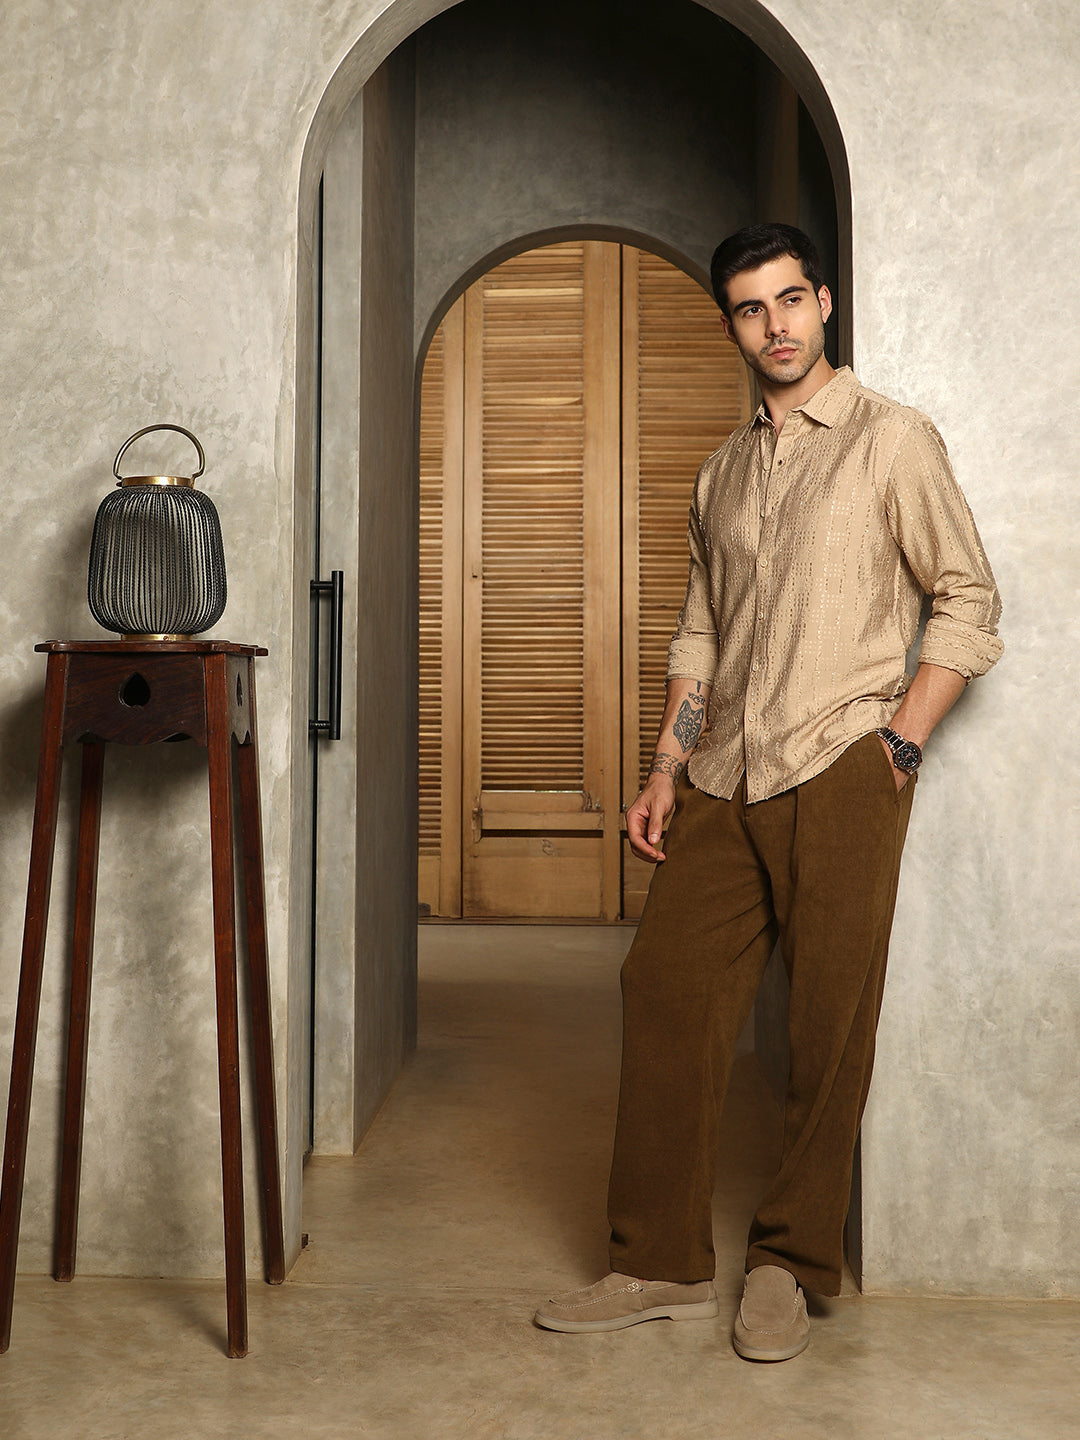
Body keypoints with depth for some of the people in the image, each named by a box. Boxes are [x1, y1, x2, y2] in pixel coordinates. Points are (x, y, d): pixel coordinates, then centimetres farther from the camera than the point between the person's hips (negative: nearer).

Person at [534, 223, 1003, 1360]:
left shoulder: (892, 439, 3)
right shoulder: (721, 471, 19)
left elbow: (970, 604, 1)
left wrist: (897, 742, -7)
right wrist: (665, 769, 11)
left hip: (838, 771, -5)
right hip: (725, 777, 5)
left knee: (829, 1023, -1)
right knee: (665, 990, 1)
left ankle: (789, 1266, 16)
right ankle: (662, 1264, 13)